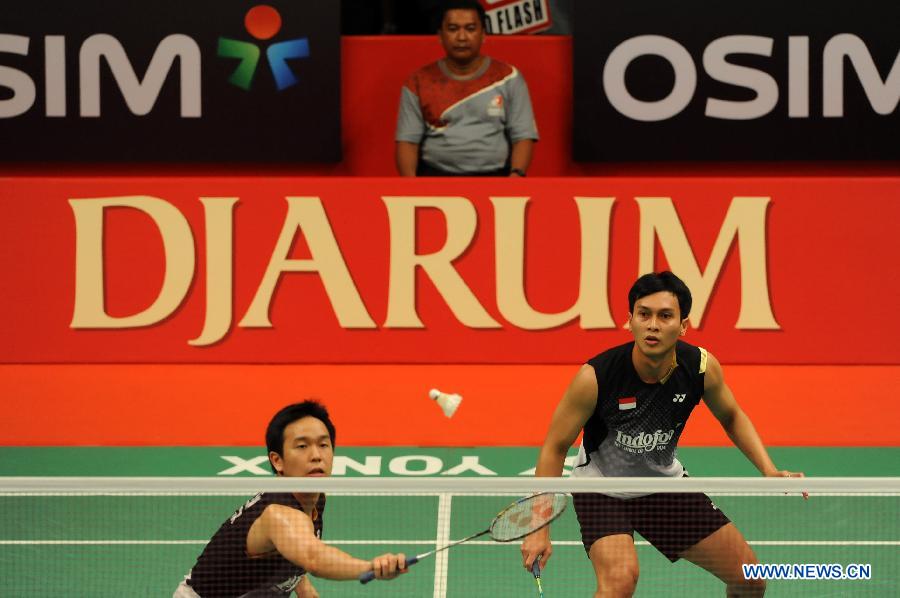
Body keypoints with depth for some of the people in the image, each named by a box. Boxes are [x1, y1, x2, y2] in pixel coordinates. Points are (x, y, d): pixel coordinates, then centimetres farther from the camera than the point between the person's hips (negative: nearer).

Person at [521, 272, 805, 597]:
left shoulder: (702, 367, -19)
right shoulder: (595, 377, -29)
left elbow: (731, 417, 4)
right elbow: (555, 447, -18)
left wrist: (769, 471, -10)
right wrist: (539, 528, -22)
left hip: (665, 482, 4)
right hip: (601, 486, -4)